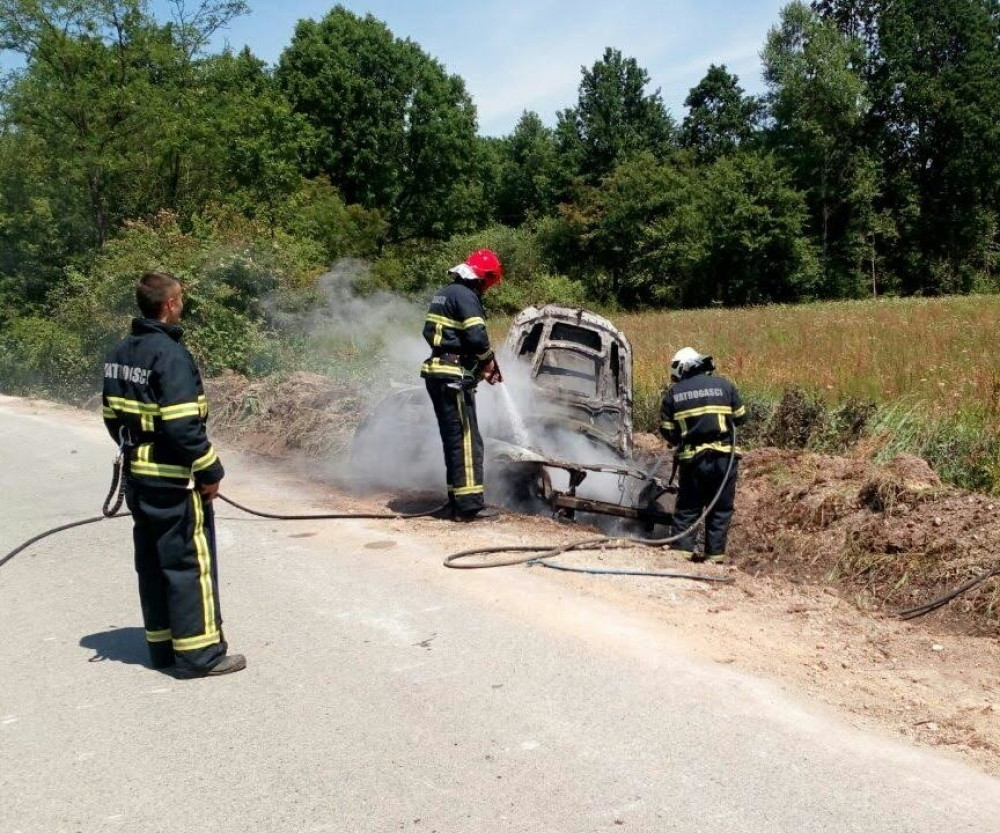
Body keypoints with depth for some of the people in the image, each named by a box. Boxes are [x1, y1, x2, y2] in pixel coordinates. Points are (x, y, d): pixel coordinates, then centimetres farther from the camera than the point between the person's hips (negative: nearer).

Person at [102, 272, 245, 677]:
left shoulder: (120, 353, 9)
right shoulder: (170, 355, -19)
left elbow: (112, 416, 14)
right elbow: (183, 425, -24)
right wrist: (209, 471, -16)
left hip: (138, 477, 9)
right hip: (174, 481, -9)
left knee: (152, 561, 16)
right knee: (190, 561, -1)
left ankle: (162, 644, 26)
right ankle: (198, 653, 5)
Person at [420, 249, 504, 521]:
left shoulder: (443, 294, 19)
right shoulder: (466, 295, -11)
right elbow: (477, 336, -21)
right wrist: (488, 362, -1)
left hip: (437, 373, 10)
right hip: (454, 376, -10)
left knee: (453, 439, 13)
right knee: (466, 440, -7)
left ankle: (457, 500, 18)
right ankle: (469, 504, -7)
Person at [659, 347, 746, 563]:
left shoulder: (672, 393, 2)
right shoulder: (724, 385, 3)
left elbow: (667, 431, 4)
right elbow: (740, 417, 9)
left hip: (691, 459, 0)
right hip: (724, 456, 0)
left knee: (687, 508, 12)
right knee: (720, 509, 9)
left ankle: (682, 549, 5)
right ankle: (715, 553, 9)